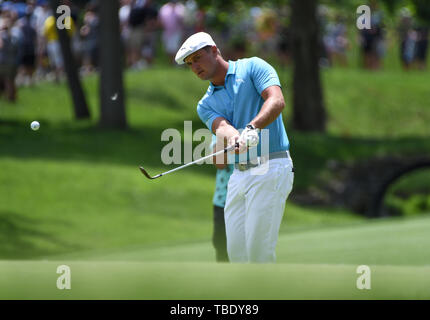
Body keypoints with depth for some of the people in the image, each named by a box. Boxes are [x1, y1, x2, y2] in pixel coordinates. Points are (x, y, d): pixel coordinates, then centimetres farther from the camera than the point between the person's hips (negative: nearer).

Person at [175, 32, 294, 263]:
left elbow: (277, 101, -15)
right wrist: (229, 135, -31)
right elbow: (221, 126, -6)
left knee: (257, 250, -12)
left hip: (271, 168, -7)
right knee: (236, 251, 4)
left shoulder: (252, 68, 1)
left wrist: (252, 128, -33)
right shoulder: (206, 104, 16)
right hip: (239, 173, 7)